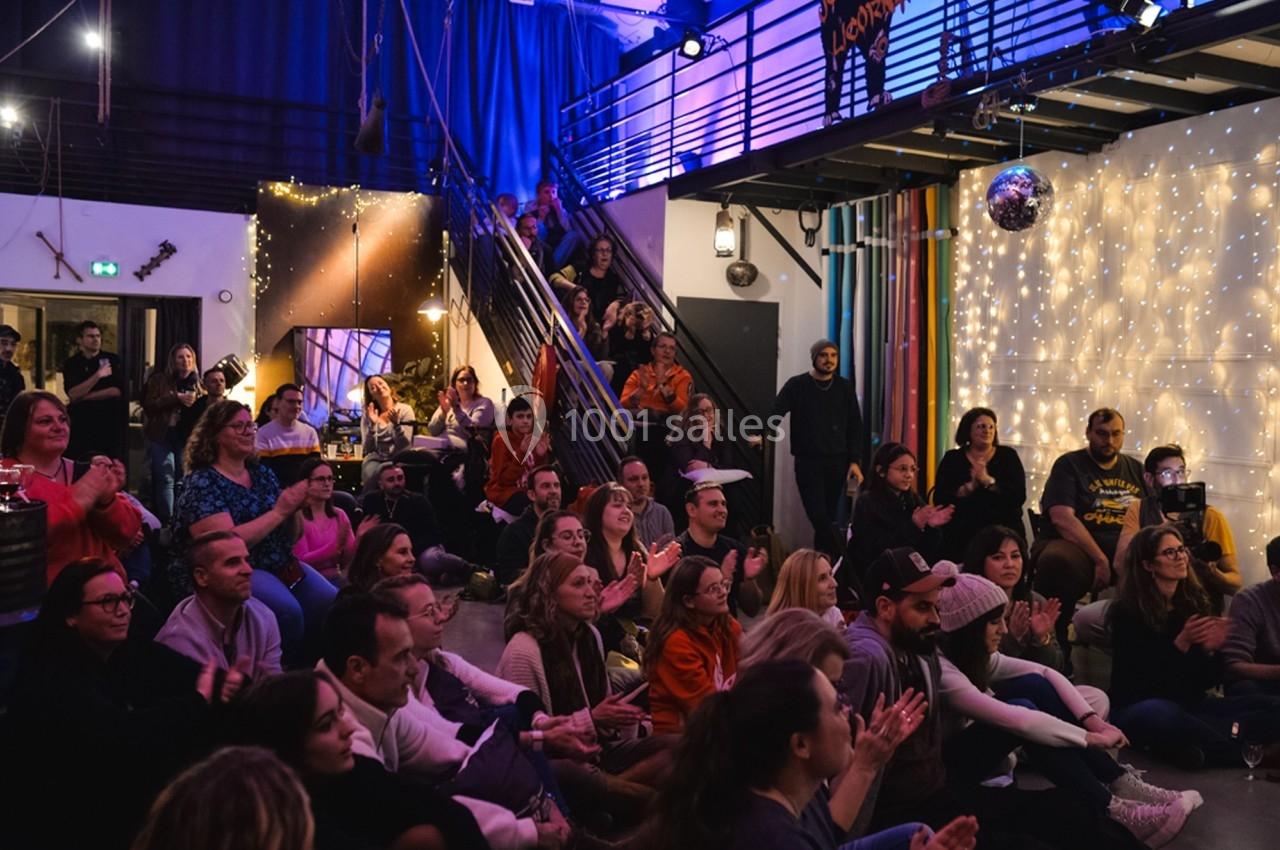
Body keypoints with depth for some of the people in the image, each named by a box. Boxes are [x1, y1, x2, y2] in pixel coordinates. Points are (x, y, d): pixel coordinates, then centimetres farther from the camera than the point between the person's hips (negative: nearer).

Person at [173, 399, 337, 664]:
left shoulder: (263, 474, 12)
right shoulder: (201, 482, -8)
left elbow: (289, 537, 16)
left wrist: (293, 510, -4)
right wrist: (278, 512, -17)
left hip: (279, 566, 7)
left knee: (333, 605, -16)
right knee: (286, 612, -32)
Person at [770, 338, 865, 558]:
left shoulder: (844, 388, 8)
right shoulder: (797, 385, 1)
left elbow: (855, 426, 9)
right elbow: (775, 414, -9)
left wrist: (855, 461, -1)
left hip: (837, 463, 2)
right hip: (807, 462, -2)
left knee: (828, 517, 5)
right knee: (818, 516, -11)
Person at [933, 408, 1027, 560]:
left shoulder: (1008, 456, 6)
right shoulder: (952, 458, 6)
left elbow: (1019, 496, -7)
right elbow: (939, 499, -5)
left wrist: (988, 481, -18)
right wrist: (970, 486, -18)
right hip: (961, 535, 0)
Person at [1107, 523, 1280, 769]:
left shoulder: (1195, 603, 7)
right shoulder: (1128, 611, -8)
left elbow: (1208, 680, 6)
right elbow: (1141, 676, -16)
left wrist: (1210, 650, -14)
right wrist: (1181, 643, -24)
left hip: (1190, 705, 6)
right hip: (1138, 708, -6)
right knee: (1159, 715, -42)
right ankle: (1248, 750, -20)